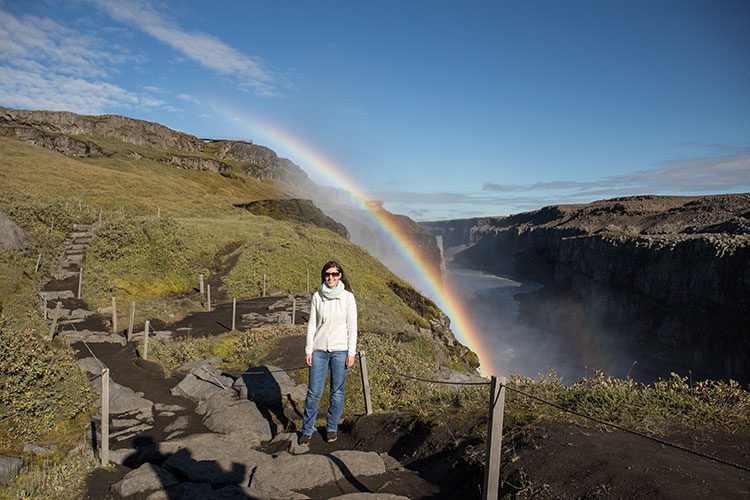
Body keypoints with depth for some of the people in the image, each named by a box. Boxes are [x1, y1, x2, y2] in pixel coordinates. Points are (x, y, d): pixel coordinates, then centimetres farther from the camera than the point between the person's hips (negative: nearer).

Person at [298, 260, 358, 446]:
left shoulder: (348, 297, -3)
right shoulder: (317, 296, 2)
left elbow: (352, 326, -2)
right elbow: (312, 324, 5)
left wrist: (351, 353, -4)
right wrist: (308, 350, 2)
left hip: (340, 350, -1)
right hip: (319, 350, 1)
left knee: (337, 391, 7)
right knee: (314, 392, 3)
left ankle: (332, 427, 25)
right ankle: (307, 429, 19)